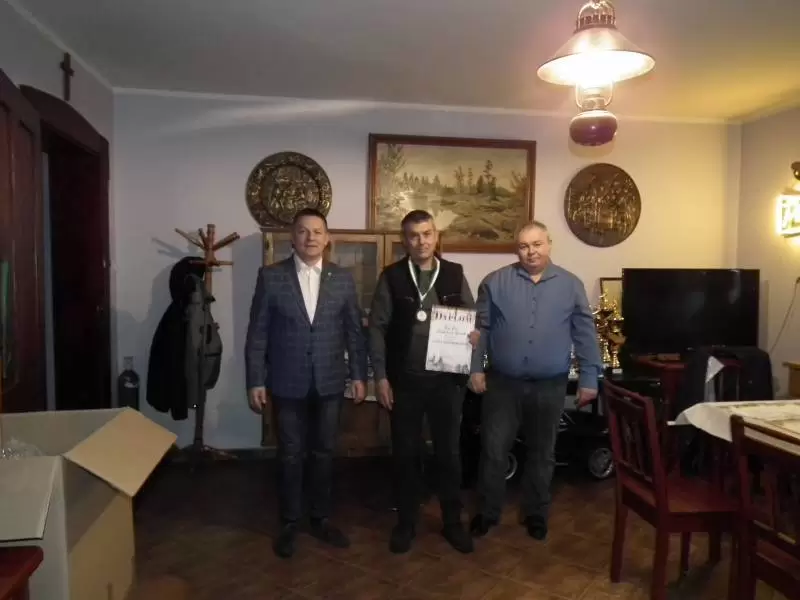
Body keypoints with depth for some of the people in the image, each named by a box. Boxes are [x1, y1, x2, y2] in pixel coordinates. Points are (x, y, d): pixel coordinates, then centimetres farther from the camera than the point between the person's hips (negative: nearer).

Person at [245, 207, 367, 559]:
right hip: (287, 383, -2)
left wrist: (359, 375, 2)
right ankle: (289, 522, 27)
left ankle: (320, 518, 30)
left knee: (324, 453, 13)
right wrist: (255, 381, -6)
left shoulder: (343, 278, 2)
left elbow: (354, 330, 5)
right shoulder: (270, 276, -4)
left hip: (329, 382, 2)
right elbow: (257, 333, -3)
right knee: (290, 455, 9)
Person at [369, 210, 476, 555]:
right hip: (404, 381, -1)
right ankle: (406, 522, 28)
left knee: (449, 452, 11)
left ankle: (452, 522, 29)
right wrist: (380, 377, -8)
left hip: (446, 379, 1)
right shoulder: (391, 277, -3)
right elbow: (377, 328, -3)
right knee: (405, 454, 10)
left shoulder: (455, 274, 2)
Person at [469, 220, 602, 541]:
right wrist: (475, 368, -7)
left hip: (549, 386, 1)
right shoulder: (495, 282, -1)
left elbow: (585, 335, 2)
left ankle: (536, 513, 33)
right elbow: (480, 328, -1)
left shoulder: (571, 285, 2)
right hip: (502, 383, -1)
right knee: (493, 450, 6)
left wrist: (589, 379, -1)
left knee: (542, 453, 14)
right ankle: (487, 512, 25)